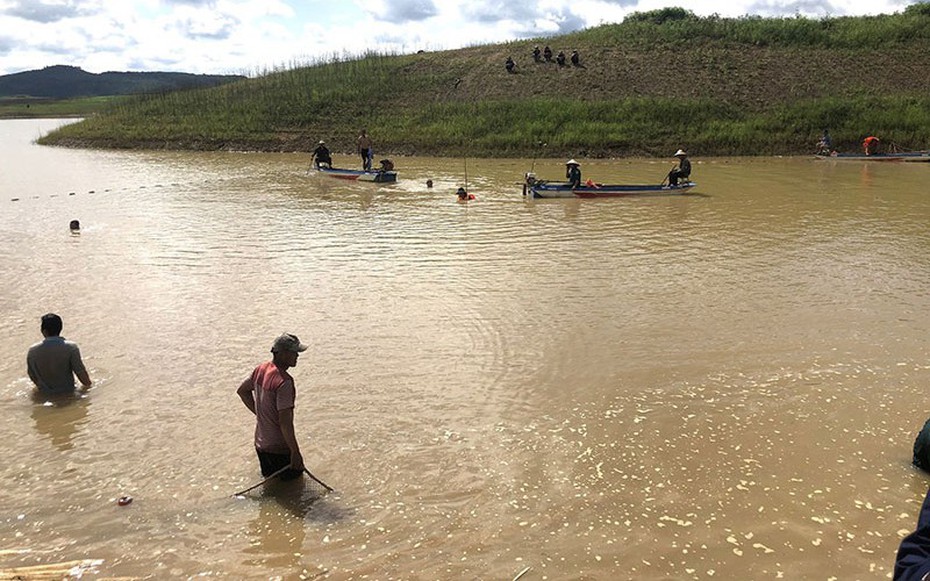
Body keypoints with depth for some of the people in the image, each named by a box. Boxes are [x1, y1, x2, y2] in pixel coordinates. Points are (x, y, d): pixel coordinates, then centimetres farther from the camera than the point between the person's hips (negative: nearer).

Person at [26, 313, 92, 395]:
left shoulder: (33, 351, -10)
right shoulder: (71, 348, -17)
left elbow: (31, 375, 4)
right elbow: (80, 371, -11)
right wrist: (88, 384, 8)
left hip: (44, 393, 2)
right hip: (67, 391, -2)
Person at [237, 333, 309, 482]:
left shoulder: (261, 369, -2)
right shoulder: (285, 381, -28)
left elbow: (242, 390, 16)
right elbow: (285, 422, -28)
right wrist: (295, 451, -21)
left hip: (260, 443, 8)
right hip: (279, 447, -8)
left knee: (269, 475, 29)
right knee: (294, 472, 14)